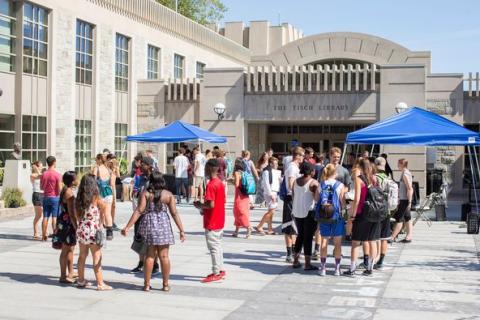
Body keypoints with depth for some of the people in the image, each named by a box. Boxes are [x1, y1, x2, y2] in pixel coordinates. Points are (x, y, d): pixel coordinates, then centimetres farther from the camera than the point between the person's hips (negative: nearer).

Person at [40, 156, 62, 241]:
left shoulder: (43, 174, 3)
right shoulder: (57, 175, -12)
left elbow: (41, 187, 11)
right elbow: (59, 189, -14)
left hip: (46, 197, 5)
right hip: (55, 197, -5)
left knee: (45, 217, 9)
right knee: (54, 217, -3)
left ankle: (44, 235, 13)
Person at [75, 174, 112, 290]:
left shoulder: (79, 199, 2)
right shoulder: (96, 199, -13)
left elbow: (78, 215, 7)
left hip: (81, 230, 6)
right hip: (93, 230, -6)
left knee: (82, 256, 18)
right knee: (97, 258, 0)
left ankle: (81, 281, 27)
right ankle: (100, 284, 2)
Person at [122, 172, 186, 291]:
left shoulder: (145, 193, -4)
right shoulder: (168, 194, 0)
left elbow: (139, 211, -11)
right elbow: (174, 213, -3)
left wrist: (127, 227, -11)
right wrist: (181, 230, 1)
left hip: (149, 224, 0)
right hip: (164, 225, 0)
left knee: (150, 255, 7)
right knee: (164, 256, 5)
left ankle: (147, 284, 10)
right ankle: (166, 284, 10)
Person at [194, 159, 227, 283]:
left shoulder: (211, 185, -20)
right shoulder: (220, 183, 10)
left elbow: (211, 204, -26)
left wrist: (200, 205, -8)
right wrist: (204, 209, 13)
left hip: (212, 222, -9)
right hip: (219, 221, 9)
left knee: (213, 247, -3)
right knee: (218, 246, 16)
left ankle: (216, 273, 2)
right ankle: (220, 270, 22)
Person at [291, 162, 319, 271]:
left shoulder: (296, 181, 6)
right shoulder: (314, 183, -11)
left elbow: (293, 196, 11)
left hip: (297, 212, 6)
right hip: (309, 212, -6)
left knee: (300, 235, 18)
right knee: (308, 237, 0)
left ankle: (296, 261, 20)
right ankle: (307, 264, 2)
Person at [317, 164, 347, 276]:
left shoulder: (320, 185, -1)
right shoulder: (340, 186, -8)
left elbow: (317, 200, 3)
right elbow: (343, 204, -8)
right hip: (337, 217, -2)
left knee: (324, 242, 9)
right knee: (338, 243, 8)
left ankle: (323, 267, 11)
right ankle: (337, 268, 12)